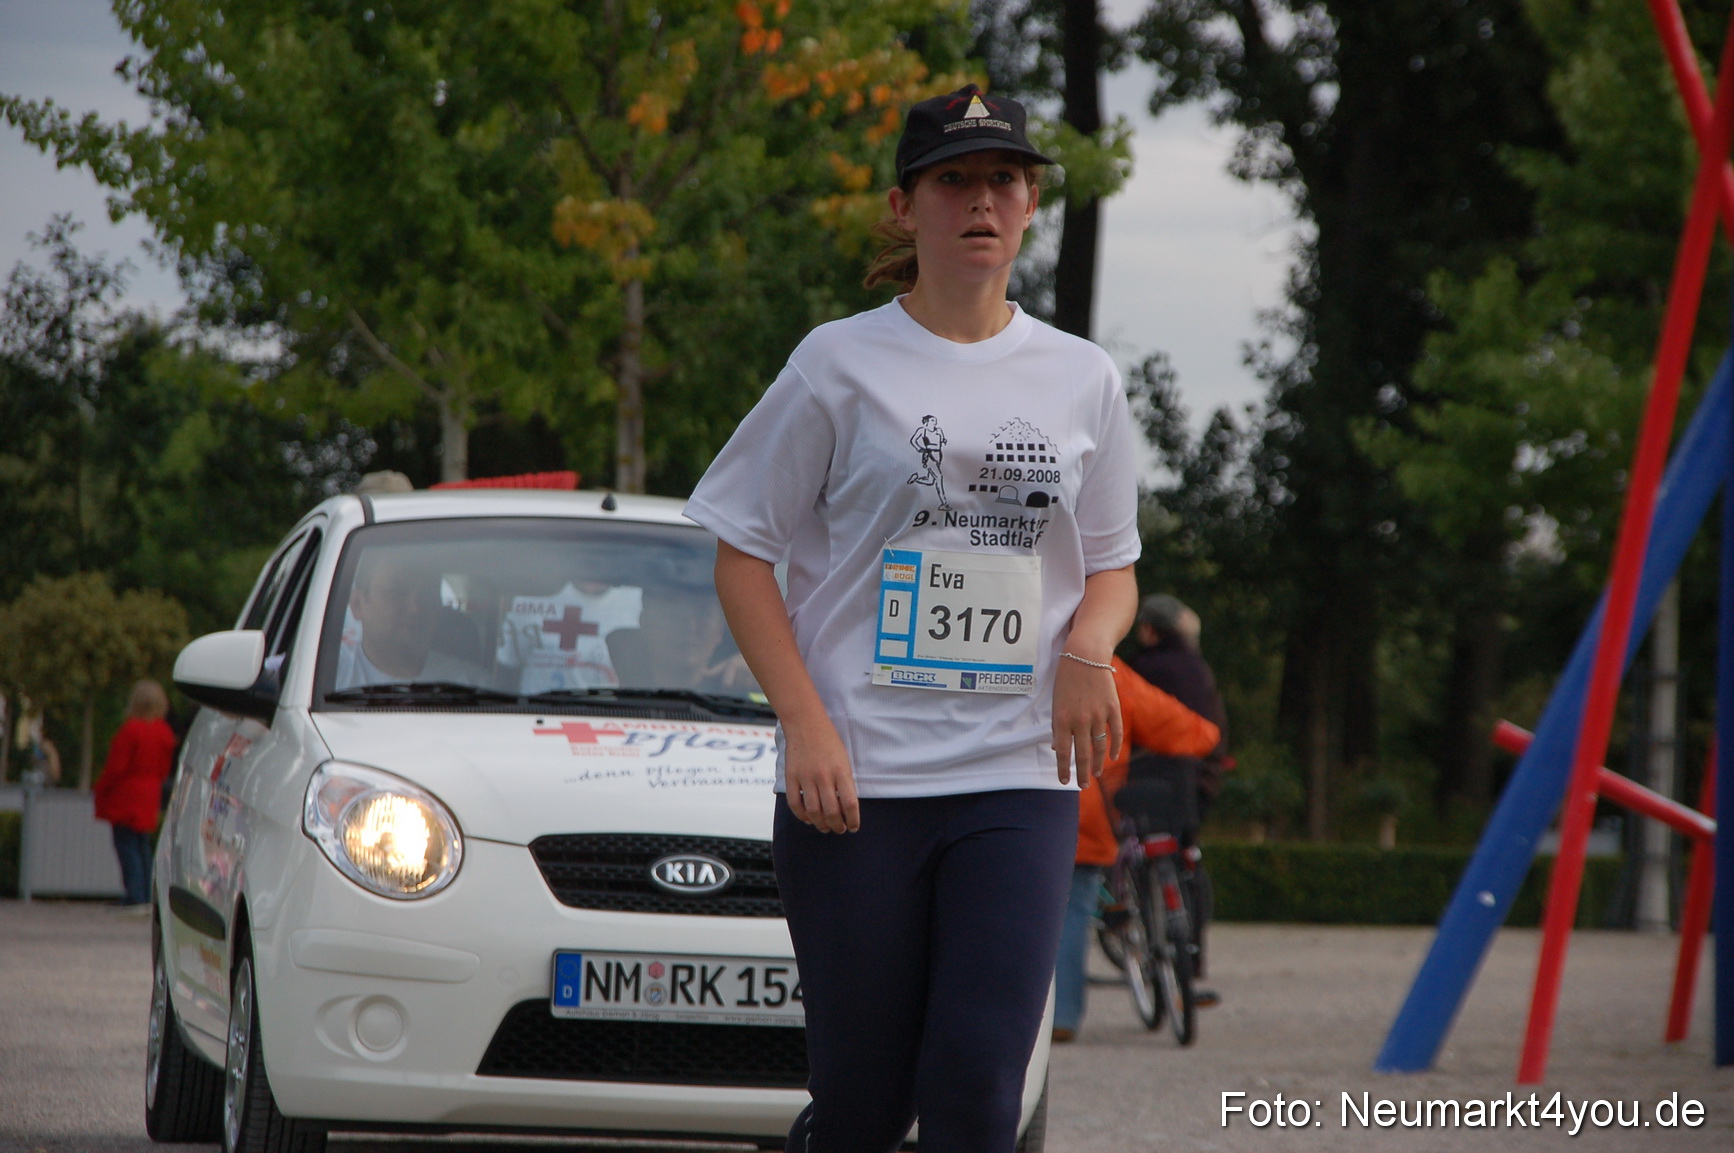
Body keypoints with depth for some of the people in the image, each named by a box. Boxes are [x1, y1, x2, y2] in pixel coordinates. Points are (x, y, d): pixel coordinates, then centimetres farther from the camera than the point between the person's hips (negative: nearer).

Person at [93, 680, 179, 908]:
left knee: (127, 846, -5)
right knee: (142, 846, 14)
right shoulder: (165, 733, 5)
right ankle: (145, 896, 14)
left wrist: (99, 791, -4)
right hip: (149, 800, 7)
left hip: (126, 798, -7)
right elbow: (165, 768, 12)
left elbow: (116, 767, -15)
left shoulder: (130, 729, -17)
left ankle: (136, 897, -11)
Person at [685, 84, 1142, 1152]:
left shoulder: (1081, 380, 11)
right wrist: (805, 724, -10)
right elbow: (745, 554, 3)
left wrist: (1089, 646, -5)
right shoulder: (841, 363, 2)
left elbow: (1112, 569, 19)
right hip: (855, 781, -2)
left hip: (1019, 781, 2)